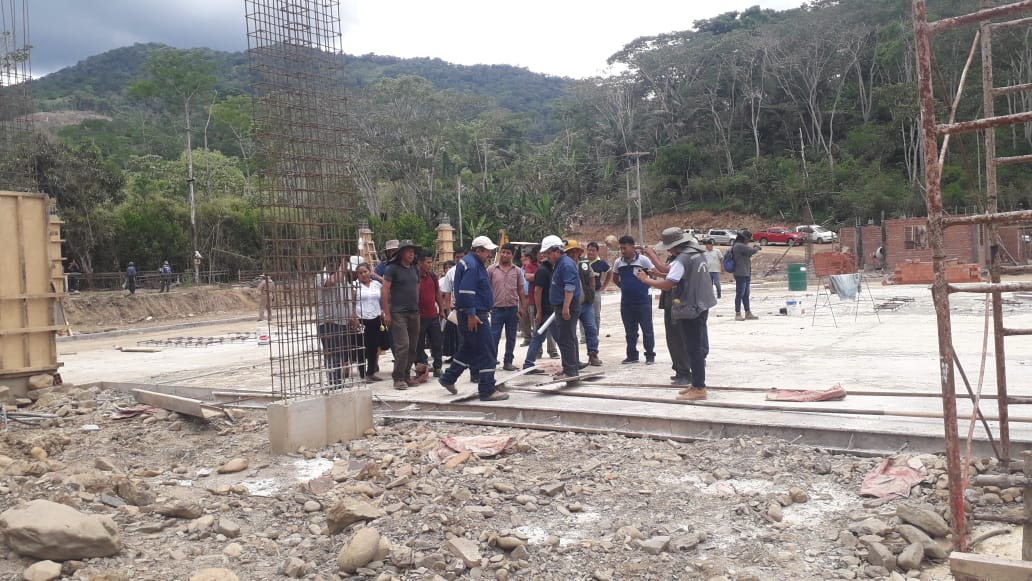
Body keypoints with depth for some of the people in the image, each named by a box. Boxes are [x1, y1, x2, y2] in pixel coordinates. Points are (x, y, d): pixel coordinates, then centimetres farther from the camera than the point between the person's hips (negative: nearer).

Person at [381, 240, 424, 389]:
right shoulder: (392, 268, -4)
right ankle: (398, 378, -6)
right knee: (403, 345, -13)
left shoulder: (414, 269, 16)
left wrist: (417, 308, 16)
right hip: (398, 313, -7)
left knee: (413, 347, 6)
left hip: (414, 312, 7)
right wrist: (387, 313, -13)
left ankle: (406, 375, 16)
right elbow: (384, 290, -9)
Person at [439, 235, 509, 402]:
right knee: (486, 352, -8)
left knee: (468, 349, 20)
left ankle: (448, 378, 29)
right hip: (474, 315, -11)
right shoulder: (471, 265, -16)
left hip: (474, 313, 11)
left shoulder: (474, 263, 17)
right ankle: (487, 390, -5)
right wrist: (471, 314, -23)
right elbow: (466, 292, -24)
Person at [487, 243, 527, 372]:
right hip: (497, 308, -2)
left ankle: (508, 362, 18)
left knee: (511, 338, 8)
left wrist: (523, 308, 3)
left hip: (513, 309, 2)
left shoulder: (517, 271, 6)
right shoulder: (491, 269, 0)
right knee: (494, 337, -1)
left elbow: (521, 291, 8)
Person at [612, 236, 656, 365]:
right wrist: (626, 287, 10)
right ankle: (632, 356, 21)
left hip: (643, 301, -4)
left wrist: (644, 286, -2)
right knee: (630, 331, 11)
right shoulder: (618, 262, 3)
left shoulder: (643, 260, -10)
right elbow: (615, 278, 19)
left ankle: (650, 356, 12)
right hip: (626, 302, 4)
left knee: (647, 330, 3)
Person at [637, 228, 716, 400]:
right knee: (699, 347, 15)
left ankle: (698, 388, 1)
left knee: (694, 350, -3)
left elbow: (666, 285, -23)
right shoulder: (699, 254, 8)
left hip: (690, 310, -9)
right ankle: (698, 383, 24)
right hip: (702, 307, 10)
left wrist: (646, 280, -10)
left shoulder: (681, 260, -20)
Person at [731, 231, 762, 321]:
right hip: (741, 274, -11)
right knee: (740, 294, -6)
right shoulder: (739, 246, -15)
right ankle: (738, 314, -2)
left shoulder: (741, 246, 18)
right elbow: (752, 251, -20)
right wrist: (757, 247, 1)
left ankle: (748, 313, 20)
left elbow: (748, 254, 24)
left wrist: (754, 247, 9)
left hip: (746, 274, 11)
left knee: (746, 294, 14)